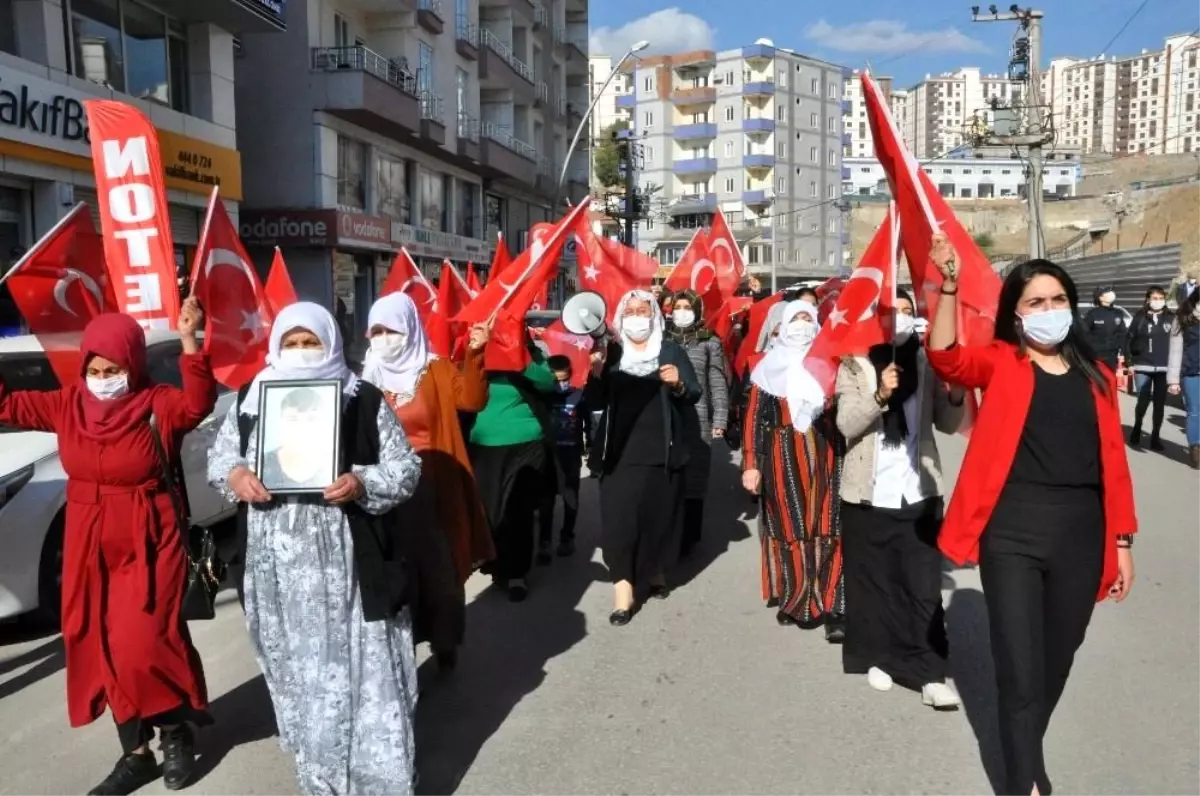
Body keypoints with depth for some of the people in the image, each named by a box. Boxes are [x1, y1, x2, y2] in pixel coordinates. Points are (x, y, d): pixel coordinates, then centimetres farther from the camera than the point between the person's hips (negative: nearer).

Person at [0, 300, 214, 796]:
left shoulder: (157, 404, -12)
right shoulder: (68, 405, 3)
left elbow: (198, 403, -30)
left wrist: (189, 341, -39)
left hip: (147, 546, -6)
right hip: (91, 547, 6)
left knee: (142, 644, -11)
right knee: (102, 649, 9)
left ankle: (175, 732, 15)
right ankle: (136, 752, 23)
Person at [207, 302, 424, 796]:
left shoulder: (364, 400, -2)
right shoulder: (250, 400, 8)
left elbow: (406, 467, -3)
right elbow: (218, 456, 14)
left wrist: (361, 483, -21)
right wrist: (234, 476, -9)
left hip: (346, 562, -3)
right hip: (277, 566, 3)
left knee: (362, 668, 1)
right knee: (298, 672, 14)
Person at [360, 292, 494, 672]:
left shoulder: (436, 370, 1)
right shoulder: (369, 377, 6)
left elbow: (472, 399, -16)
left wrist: (474, 354, -27)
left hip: (432, 488, -2)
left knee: (438, 569, 6)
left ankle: (445, 643, 25)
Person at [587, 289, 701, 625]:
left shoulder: (672, 351, 6)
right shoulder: (610, 353, 8)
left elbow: (694, 395, 2)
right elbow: (594, 402, 3)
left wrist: (679, 383, -19)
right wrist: (596, 375, -14)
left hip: (661, 450, 0)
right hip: (619, 451, 0)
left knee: (658, 515, 9)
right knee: (619, 517, -9)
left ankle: (655, 572, 30)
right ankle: (623, 585, -6)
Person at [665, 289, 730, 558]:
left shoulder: (709, 342, 9)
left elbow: (718, 383, 6)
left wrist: (720, 419, -2)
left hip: (697, 420, -1)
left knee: (693, 480, 1)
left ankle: (687, 539, 9)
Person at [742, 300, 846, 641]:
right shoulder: (770, 365, 8)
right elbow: (754, 417, 3)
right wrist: (751, 463, -4)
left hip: (825, 455, 1)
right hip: (783, 457, -1)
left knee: (827, 529, -4)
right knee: (790, 527, 1)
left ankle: (832, 609, -1)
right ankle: (796, 601, 14)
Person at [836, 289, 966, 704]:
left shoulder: (926, 363, 7)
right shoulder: (854, 364, 0)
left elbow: (948, 424, 7)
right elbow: (846, 424, -10)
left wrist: (956, 397, -14)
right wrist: (879, 396, -27)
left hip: (918, 490, 2)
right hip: (868, 491, -1)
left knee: (924, 583, -1)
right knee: (872, 578, 8)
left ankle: (930, 671, 4)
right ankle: (876, 655, 22)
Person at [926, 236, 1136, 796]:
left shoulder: (1096, 376, 10)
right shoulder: (1000, 363, 1)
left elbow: (1114, 462, 10)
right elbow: (946, 357, -20)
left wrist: (1122, 541, 9)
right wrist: (949, 286, -32)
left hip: (1081, 533, 4)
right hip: (1013, 532, -4)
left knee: (1056, 663, 18)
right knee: (1020, 669, -2)